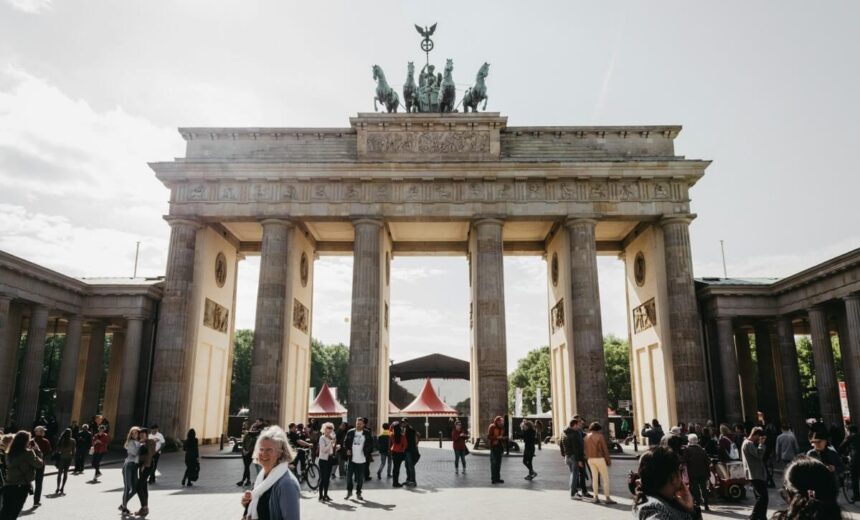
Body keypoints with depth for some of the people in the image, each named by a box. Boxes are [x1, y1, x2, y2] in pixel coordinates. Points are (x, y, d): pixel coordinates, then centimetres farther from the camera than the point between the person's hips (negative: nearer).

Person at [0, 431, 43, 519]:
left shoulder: (9, 453, 3)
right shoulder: (28, 453, -16)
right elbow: (40, 464, -7)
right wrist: (36, 449, -5)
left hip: (9, 486, 5)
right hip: (22, 487, -5)